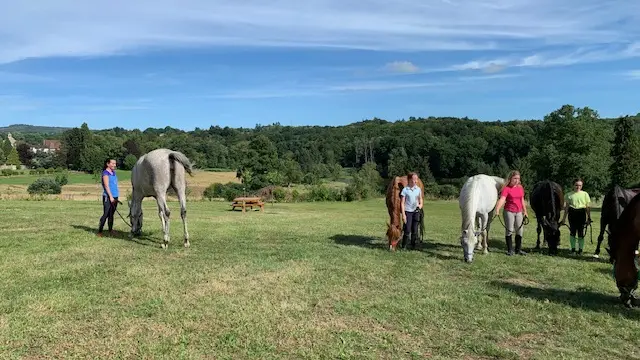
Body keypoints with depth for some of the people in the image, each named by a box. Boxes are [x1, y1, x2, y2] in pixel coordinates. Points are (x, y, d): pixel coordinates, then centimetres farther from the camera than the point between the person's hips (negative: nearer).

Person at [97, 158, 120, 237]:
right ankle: (99, 231, -4)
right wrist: (110, 196, -17)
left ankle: (110, 230, 17)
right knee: (106, 214, -8)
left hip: (114, 197, 7)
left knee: (111, 214, 11)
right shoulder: (105, 173, -6)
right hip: (108, 197, -7)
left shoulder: (114, 172, 16)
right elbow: (106, 185, -13)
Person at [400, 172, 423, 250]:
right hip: (408, 211, -4)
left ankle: (413, 246, 17)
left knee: (415, 231, 6)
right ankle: (403, 246, 5)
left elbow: (420, 199, 18)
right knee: (407, 231, -7)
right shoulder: (405, 190, -6)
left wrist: (420, 205, -5)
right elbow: (402, 203, -6)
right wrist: (403, 214, -11)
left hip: (416, 211, 4)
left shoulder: (418, 189, 5)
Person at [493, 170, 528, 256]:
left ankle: (518, 249, 21)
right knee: (509, 231, -1)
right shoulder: (506, 188, -11)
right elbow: (502, 199, -24)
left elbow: (522, 200, 16)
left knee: (519, 231, 9)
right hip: (509, 212, -6)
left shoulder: (520, 187, 8)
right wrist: (497, 210, -38)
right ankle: (510, 250, 9)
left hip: (519, 212, 6)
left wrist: (525, 211, 17)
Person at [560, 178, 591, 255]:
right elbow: (566, 206, 10)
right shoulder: (569, 194, 8)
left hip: (581, 213, -1)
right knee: (572, 231, 4)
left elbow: (588, 206, 6)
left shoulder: (585, 194, 8)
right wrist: (564, 218, 7)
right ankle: (573, 249, 15)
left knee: (581, 232, 0)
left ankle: (580, 249, 11)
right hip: (572, 213, 1)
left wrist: (588, 217, -1)